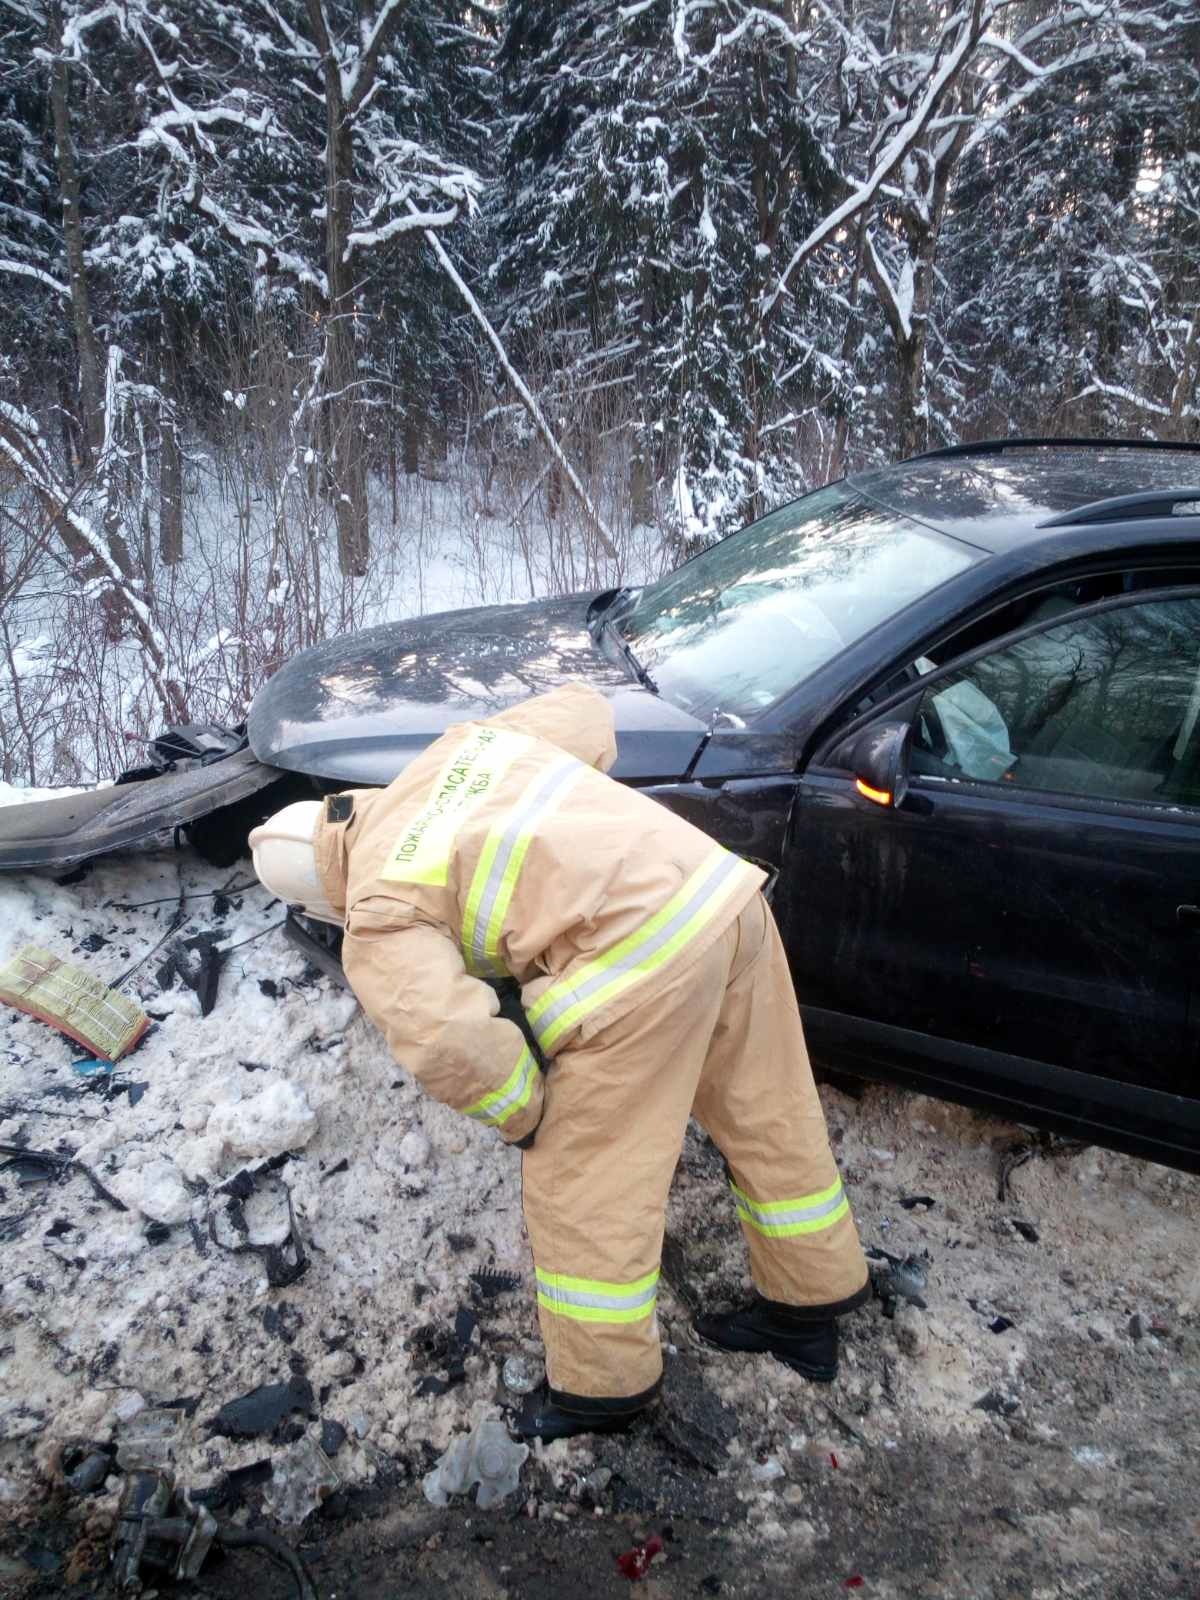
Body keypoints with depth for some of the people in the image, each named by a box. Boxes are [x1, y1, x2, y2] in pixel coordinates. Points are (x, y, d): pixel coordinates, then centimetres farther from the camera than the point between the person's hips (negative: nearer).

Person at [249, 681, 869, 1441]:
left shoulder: (379, 916, 1)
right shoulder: (462, 746, 19)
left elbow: (445, 1038, -14)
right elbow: (584, 710, 28)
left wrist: (525, 1115, 3)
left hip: (642, 956, -8)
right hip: (723, 888, 9)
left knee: (582, 1185, 11)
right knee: (773, 1120, 23)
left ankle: (604, 1384, 30)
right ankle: (812, 1301, 43)